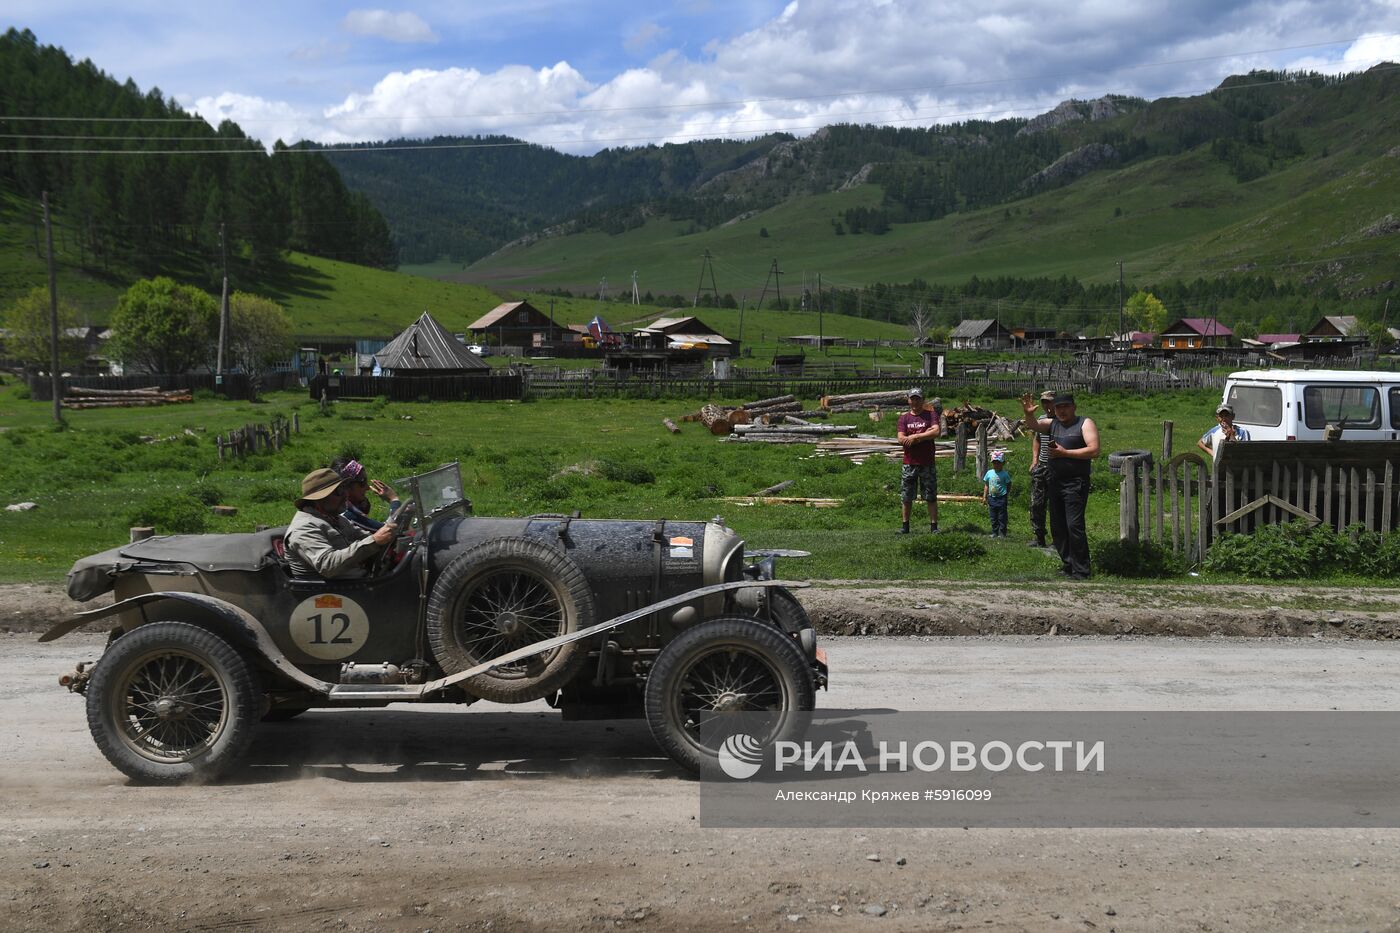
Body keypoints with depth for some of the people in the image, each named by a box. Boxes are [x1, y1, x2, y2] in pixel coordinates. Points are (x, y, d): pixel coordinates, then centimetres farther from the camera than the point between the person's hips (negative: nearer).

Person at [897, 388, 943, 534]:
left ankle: (934, 526, 6)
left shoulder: (931, 414, 4)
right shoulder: (904, 418, 8)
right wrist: (924, 435, -10)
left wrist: (915, 437, -12)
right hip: (909, 463, 1)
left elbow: (937, 431, -13)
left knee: (931, 497, 1)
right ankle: (905, 526, 13)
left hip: (927, 463, -1)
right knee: (906, 497, 4)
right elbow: (901, 439, -5)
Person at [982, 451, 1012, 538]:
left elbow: (1008, 485, 2)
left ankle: (1002, 533, 5)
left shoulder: (1004, 474, -5)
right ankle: (995, 532, 17)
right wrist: (984, 496, 9)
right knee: (993, 517, 9)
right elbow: (986, 485, 11)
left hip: (1001, 498, -4)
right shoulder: (989, 473, 5)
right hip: (991, 498, 4)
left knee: (1001, 517, -1)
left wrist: (1006, 494, -5)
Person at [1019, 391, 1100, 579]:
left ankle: (1081, 572, -10)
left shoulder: (1085, 424, -1)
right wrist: (1029, 414, -25)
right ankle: (1067, 564, 21)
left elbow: (1094, 450, -11)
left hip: (1075, 484, -7)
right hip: (1055, 482, 7)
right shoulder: (1052, 424, 15)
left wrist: (1065, 453, -12)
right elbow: (1033, 425, -2)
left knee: (1074, 525, -14)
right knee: (1057, 527, 10)